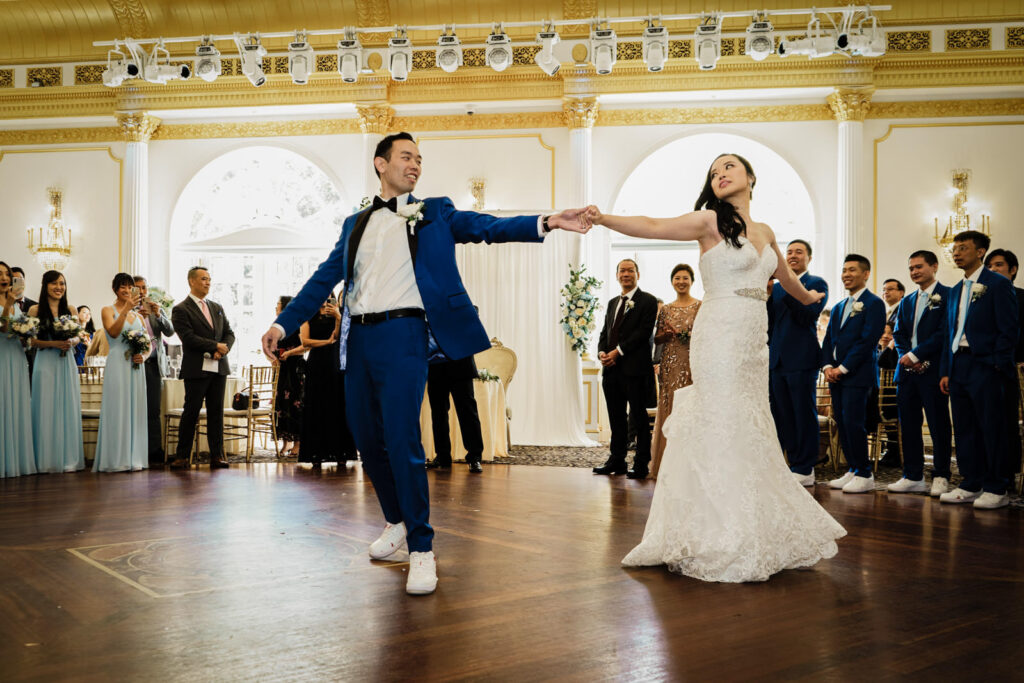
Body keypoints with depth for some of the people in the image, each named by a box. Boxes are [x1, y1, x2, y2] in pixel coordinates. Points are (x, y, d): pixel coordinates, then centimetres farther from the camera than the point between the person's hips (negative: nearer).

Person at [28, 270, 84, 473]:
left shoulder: (71, 310, 9)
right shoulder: (35, 310, 0)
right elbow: (32, 340, -3)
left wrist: (70, 342, -9)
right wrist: (54, 343, -16)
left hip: (66, 363, 3)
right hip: (45, 363, -3)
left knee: (67, 408, 3)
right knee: (47, 409, -2)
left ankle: (69, 458, 9)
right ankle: (48, 459, 5)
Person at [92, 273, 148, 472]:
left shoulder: (138, 315, 16)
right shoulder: (108, 310, 3)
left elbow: (148, 342, 18)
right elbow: (113, 332, -15)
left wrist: (144, 355, -2)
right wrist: (126, 309, -23)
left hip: (136, 367, 5)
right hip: (117, 365, -5)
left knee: (135, 410, 5)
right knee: (117, 409, -5)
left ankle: (134, 459, 10)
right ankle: (116, 460, 0)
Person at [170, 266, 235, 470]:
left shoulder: (217, 308, 17)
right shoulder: (181, 310, -3)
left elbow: (229, 333, 13)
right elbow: (189, 338, -14)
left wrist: (222, 351, -6)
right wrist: (216, 346, -12)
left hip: (218, 368, 5)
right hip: (196, 369, -5)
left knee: (216, 412, 5)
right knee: (191, 412, -1)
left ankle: (217, 456, 8)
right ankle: (182, 456, 9)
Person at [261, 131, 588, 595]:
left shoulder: (434, 214, 11)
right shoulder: (357, 224, 20)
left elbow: (487, 227, -2)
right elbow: (325, 277, 16)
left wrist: (545, 223, -18)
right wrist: (284, 322, 6)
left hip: (402, 335, -4)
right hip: (358, 338, 5)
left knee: (402, 439, -13)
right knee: (367, 438, 10)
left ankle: (421, 548, -3)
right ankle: (397, 522, 32)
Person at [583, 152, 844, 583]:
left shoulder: (765, 233, 17)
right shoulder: (711, 221, -3)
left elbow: (786, 278, 35)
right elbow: (653, 226, -16)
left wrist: (808, 297, 53)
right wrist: (603, 219, -31)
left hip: (754, 345, 7)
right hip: (720, 339, -7)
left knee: (752, 435, 10)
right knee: (723, 433, -7)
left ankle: (756, 538, 20)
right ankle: (721, 545, 0)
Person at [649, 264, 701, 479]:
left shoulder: (702, 306, 3)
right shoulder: (665, 309, 14)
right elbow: (657, 338, 14)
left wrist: (693, 335, -18)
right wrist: (668, 334, -7)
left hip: (693, 364, -3)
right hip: (670, 365, 3)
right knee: (669, 409, 1)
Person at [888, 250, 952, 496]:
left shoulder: (947, 296, -3)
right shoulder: (906, 302, 19)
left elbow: (944, 333, -12)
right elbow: (899, 334, 14)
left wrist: (915, 355, -15)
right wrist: (905, 356, -5)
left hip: (933, 371, -6)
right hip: (907, 372, 6)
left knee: (939, 425, 0)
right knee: (909, 425, 7)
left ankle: (941, 477, 9)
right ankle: (913, 477, 14)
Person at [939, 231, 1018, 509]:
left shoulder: (998, 284, -3)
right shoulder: (956, 291, 18)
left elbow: (1009, 329, -8)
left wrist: (997, 365, -14)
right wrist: (946, 371, 13)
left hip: (985, 368, -7)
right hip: (958, 367, 7)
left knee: (992, 429, -3)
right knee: (964, 430, 9)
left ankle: (996, 489, 5)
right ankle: (971, 485, 17)